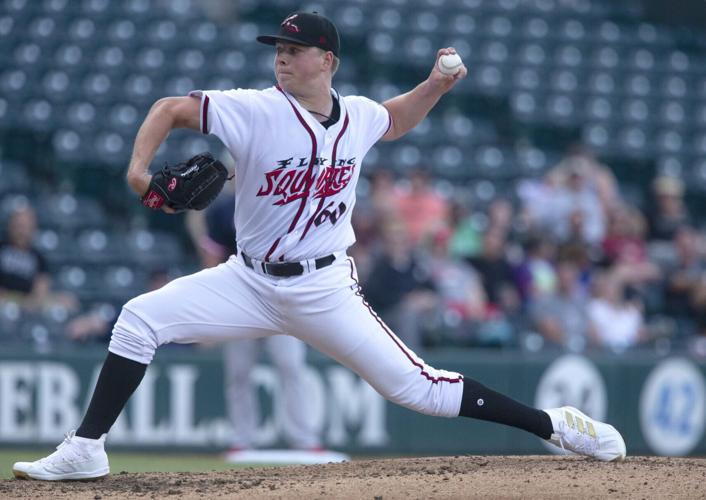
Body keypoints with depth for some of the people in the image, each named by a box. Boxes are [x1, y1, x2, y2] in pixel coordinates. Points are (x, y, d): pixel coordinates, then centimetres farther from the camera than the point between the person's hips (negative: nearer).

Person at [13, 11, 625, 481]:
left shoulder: (358, 116, -3)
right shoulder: (256, 111, -12)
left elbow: (395, 121, 22)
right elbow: (171, 108, -8)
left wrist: (436, 86, 5)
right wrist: (139, 168, -25)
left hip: (324, 290, -1)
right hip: (250, 282, 1)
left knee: (416, 387, -7)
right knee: (140, 318, -15)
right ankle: (86, 450, -8)